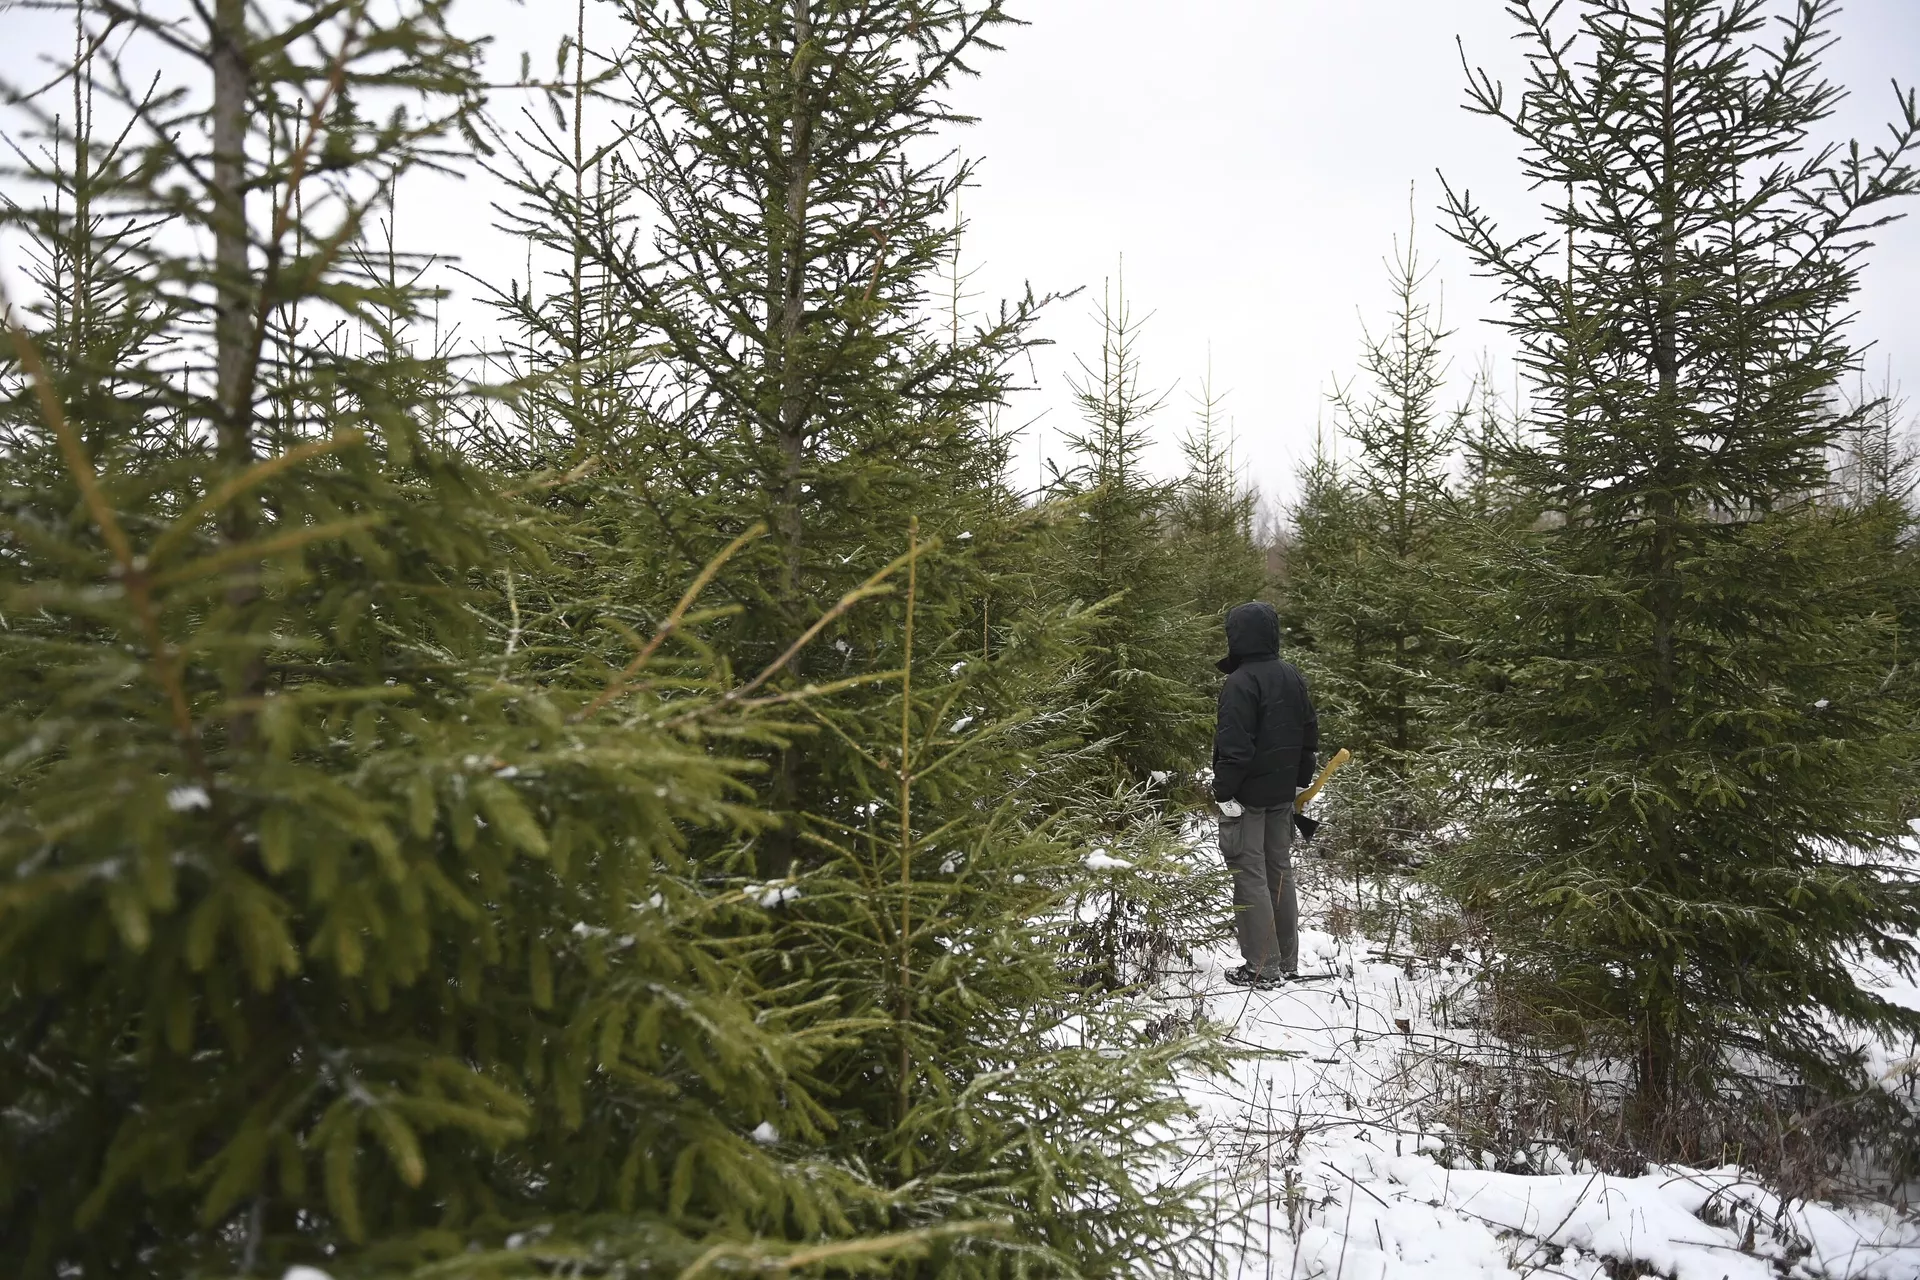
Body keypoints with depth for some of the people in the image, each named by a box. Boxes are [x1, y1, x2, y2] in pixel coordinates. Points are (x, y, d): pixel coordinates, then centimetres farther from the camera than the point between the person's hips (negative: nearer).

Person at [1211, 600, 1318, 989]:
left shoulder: (1240, 683, -19)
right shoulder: (1293, 678, 8)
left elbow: (1235, 746, -23)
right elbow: (1309, 734, 14)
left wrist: (1224, 793, -16)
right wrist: (1300, 780, 21)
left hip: (1248, 797, -8)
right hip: (1283, 795, 8)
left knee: (1250, 876, -2)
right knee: (1280, 872, 16)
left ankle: (1263, 967, 2)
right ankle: (1287, 962, 24)